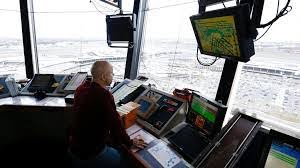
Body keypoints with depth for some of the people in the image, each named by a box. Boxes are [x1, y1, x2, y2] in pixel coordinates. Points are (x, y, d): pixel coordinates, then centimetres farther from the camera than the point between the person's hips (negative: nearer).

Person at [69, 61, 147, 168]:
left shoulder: (81, 88, -3)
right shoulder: (104, 95, -30)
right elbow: (115, 123, -25)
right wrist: (130, 143, -10)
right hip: (91, 153, -8)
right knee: (122, 159, 14)